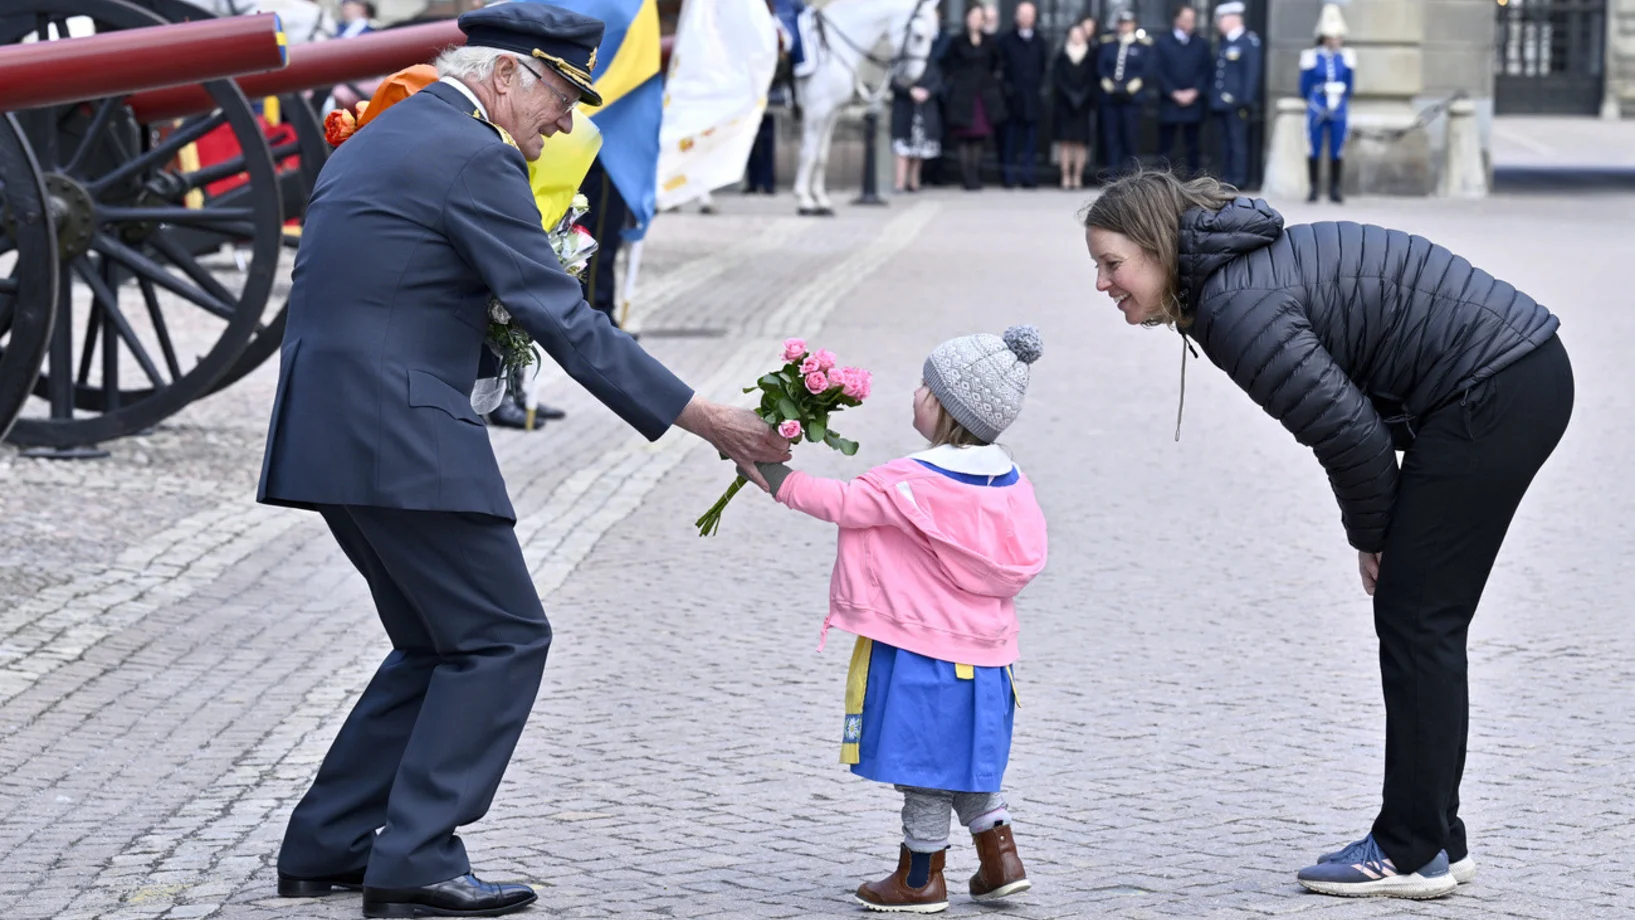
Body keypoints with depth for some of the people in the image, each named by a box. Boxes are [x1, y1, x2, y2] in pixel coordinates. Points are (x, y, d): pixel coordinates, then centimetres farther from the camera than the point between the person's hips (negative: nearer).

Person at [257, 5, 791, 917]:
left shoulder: (372, 143, 19)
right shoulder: (473, 157, -11)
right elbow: (565, 321, -16)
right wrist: (708, 420, -15)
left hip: (329, 433, 10)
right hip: (402, 440, -9)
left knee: (440, 644, 18)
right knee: (503, 638, -1)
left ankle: (328, 844, 18)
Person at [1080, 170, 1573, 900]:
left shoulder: (1238, 307, -19)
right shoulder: (1246, 269, 11)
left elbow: (1349, 432, -18)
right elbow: (1349, 420, 15)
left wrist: (1371, 538, -2)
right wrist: (1378, 536, 11)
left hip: (1495, 392, -10)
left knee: (1416, 615, -5)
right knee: (1420, 617, 13)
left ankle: (1414, 854, 1)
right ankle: (1435, 840, 20)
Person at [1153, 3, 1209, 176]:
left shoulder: (1201, 45, 12)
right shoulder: (1162, 43, 6)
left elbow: (1205, 71, 7)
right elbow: (1159, 71, -2)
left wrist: (1194, 92, -8)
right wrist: (1175, 93, -11)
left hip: (1193, 102, 2)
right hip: (1169, 103, -2)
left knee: (1192, 146, 2)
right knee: (1165, 147, -2)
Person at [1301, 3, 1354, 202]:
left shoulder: (1346, 57, 6)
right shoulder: (1312, 57, -1)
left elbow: (1349, 87, 14)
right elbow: (1304, 88, 6)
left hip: (1338, 112, 2)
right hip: (1317, 111, -2)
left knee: (1337, 152, 2)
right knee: (1314, 150, 0)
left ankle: (1335, 190, 10)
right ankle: (1313, 188, 8)